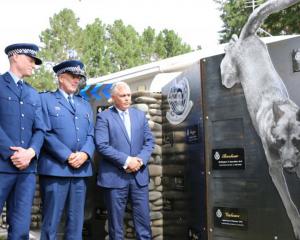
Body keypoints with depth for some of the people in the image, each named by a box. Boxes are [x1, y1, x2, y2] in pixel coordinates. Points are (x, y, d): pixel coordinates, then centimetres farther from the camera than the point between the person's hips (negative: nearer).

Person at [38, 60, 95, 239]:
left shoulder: (85, 104, 20)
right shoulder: (46, 99, 4)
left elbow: (91, 135, 12)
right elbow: (46, 133, -7)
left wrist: (85, 153, -8)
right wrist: (68, 156, -14)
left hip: (81, 169, 5)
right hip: (55, 168, -5)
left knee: (76, 222, 8)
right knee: (51, 221, -1)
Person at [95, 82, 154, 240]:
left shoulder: (140, 115, 13)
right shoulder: (104, 117, -1)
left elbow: (149, 141, 9)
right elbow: (102, 145, -12)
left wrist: (140, 160, -8)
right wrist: (126, 160, -17)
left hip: (139, 175, 4)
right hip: (114, 176, -4)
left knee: (143, 220, 6)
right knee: (115, 222, 6)